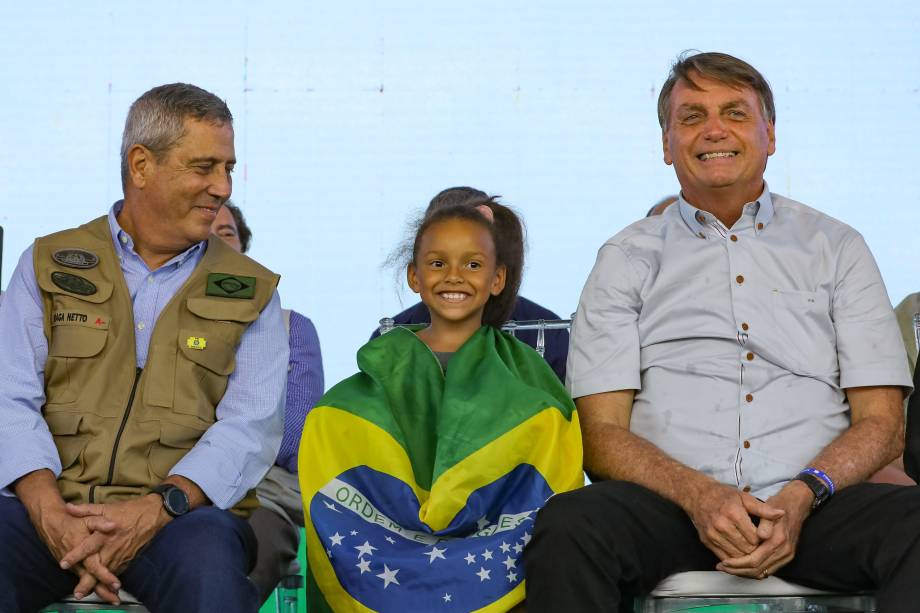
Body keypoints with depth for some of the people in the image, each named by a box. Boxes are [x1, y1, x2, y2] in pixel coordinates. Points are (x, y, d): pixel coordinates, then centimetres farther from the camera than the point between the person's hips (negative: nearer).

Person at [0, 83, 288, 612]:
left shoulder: (250, 292, 13)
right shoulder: (49, 265, 14)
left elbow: (252, 425, -1)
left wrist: (157, 507, -19)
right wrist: (52, 513, -17)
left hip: (183, 514, 0)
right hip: (52, 510, 1)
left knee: (207, 563, -35)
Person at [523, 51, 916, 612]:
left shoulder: (837, 247, 15)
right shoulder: (627, 259, 12)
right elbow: (602, 431, 3)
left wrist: (803, 495, -12)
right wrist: (698, 495, -15)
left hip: (813, 506, 1)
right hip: (668, 501, 0)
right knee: (568, 528, -32)